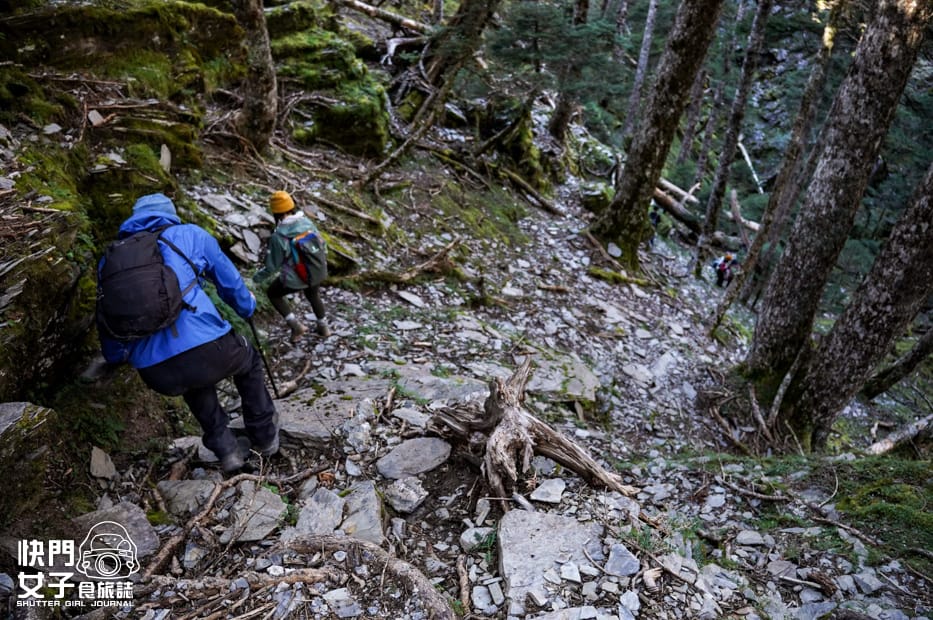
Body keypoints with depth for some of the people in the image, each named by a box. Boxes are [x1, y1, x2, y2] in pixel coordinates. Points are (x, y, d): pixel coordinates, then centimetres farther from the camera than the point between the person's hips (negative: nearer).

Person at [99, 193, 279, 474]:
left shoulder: (110, 258, 19)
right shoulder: (189, 234, 12)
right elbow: (231, 282, 20)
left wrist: (115, 357, 41)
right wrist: (247, 308, 39)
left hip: (155, 375, 3)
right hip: (207, 350, -3)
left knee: (194, 381, 38)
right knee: (249, 360, 31)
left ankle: (226, 450, 32)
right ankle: (265, 437, 37)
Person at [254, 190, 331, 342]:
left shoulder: (278, 236, -25)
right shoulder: (308, 222, -10)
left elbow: (272, 265, -14)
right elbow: (321, 247, 2)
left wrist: (259, 276, 6)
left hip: (295, 279, -5)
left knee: (273, 293, 24)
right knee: (312, 294, 36)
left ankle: (295, 325, 15)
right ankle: (323, 327, 47)